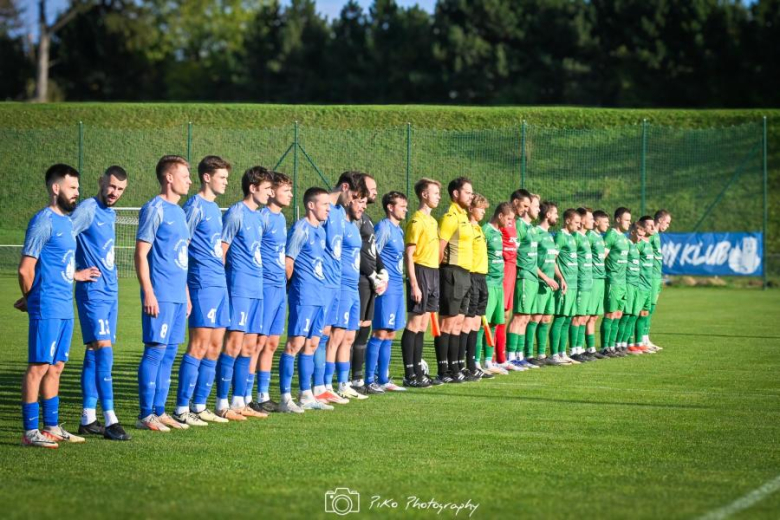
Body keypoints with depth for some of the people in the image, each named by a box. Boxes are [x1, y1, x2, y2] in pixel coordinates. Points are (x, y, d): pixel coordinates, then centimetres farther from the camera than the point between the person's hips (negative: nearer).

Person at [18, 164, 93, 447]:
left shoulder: (66, 221, 15)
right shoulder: (43, 221, -13)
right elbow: (25, 269, -12)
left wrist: (76, 275, 23)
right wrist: (31, 299, -1)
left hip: (65, 309, 9)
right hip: (47, 309, -9)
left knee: (55, 367, 13)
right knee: (39, 366, -5)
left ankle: (52, 427, 21)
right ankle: (30, 431, -2)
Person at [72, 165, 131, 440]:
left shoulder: (110, 213, 14)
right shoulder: (88, 209, -11)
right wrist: (78, 272, -17)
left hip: (110, 292, 8)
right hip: (93, 291, -8)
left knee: (94, 352, 9)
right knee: (104, 349, -13)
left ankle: (88, 418, 13)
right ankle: (110, 419, -15)